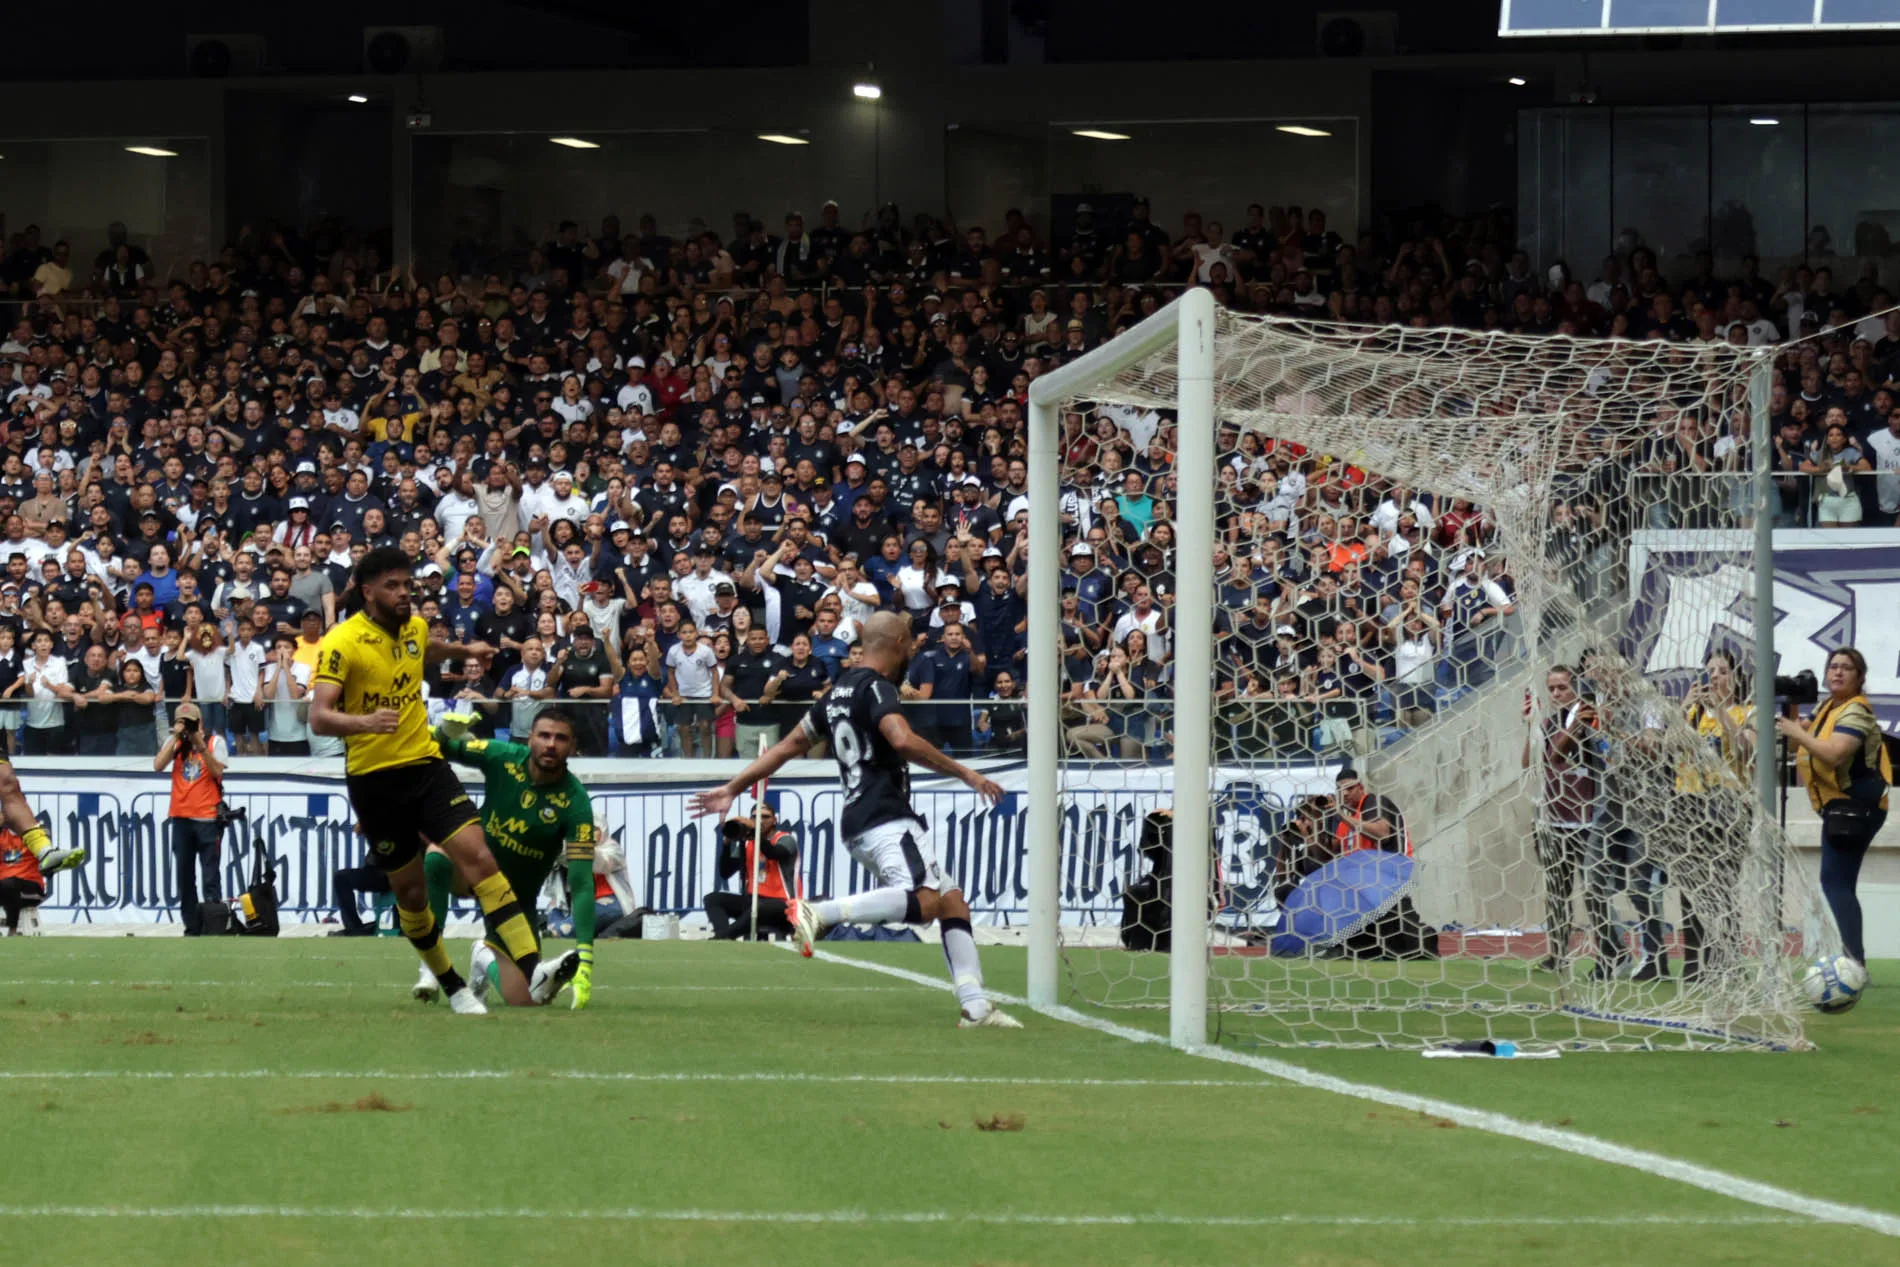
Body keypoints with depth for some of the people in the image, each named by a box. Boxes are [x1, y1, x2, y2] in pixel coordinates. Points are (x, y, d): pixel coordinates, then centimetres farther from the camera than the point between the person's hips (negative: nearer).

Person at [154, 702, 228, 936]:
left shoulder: (215, 741, 2)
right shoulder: (175, 742, 9)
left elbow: (218, 771, -10)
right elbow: (158, 765, -6)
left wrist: (201, 747, -17)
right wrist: (176, 737, -9)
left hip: (208, 818, -4)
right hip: (181, 818, 4)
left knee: (210, 876, -7)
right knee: (185, 877, 6)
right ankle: (192, 928, 12)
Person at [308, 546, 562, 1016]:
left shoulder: (415, 627, 6)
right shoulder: (343, 643, -14)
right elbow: (319, 716, -25)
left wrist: (465, 651, 45)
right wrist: (365, 721, -42)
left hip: (426, 764, 4)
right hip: (374, 779, -4)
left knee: (479, 856, -16)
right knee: (410, 890, 4)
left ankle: (533, 970, -27)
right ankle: (452, 986, 24)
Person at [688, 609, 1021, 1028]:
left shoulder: (839, 691, 22)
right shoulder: (876, 688, -5)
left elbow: (789, 746, 26)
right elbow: (903, 740, -23)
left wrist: (733, 788, 32)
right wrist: (962, 773, -16)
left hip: (859, 822, 10)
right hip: (885, 818, -10)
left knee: (952, 901, 12)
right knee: (926, 900, -31)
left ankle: (974, 1006, 5)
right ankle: (818, 914, -37)